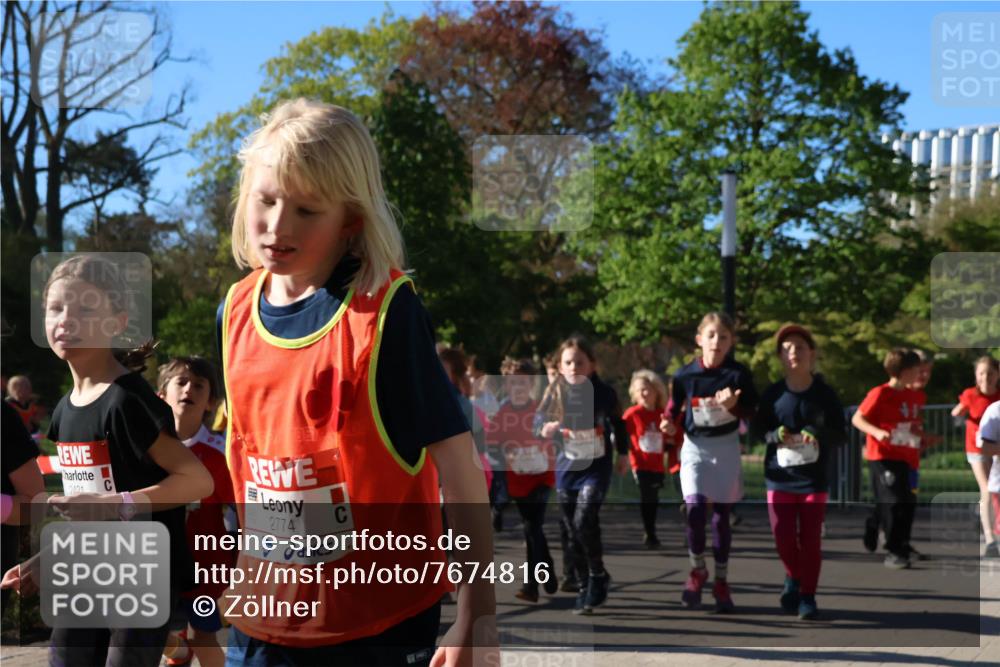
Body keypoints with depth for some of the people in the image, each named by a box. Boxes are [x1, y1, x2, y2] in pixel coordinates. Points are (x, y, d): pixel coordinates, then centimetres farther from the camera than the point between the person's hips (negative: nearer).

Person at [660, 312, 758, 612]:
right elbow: (674, 410, 5)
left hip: (726, 447, 1)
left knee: (721, 514, 7)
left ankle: (721, 581, 19)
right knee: (695, 510, -16)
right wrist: (669, 425, -16)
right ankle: (698, 570, 7)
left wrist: (733, 405, -24)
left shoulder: (739, 374, -8)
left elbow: (751, 412, -5)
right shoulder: (685, 375, -7)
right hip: (695, 447, -1)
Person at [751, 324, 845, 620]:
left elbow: (841, 435, -2)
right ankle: (794, 577, 31)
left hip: (815, 478, -1)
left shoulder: (825, 393, -3)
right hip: (780, 477, 1)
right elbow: (755, 430, 5)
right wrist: (775, 435, -16)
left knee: (810, 540, 1)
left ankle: (807, 596, 13)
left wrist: (819, 435, -22)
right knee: (783, 537, 2)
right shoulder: (772, 394, 1)